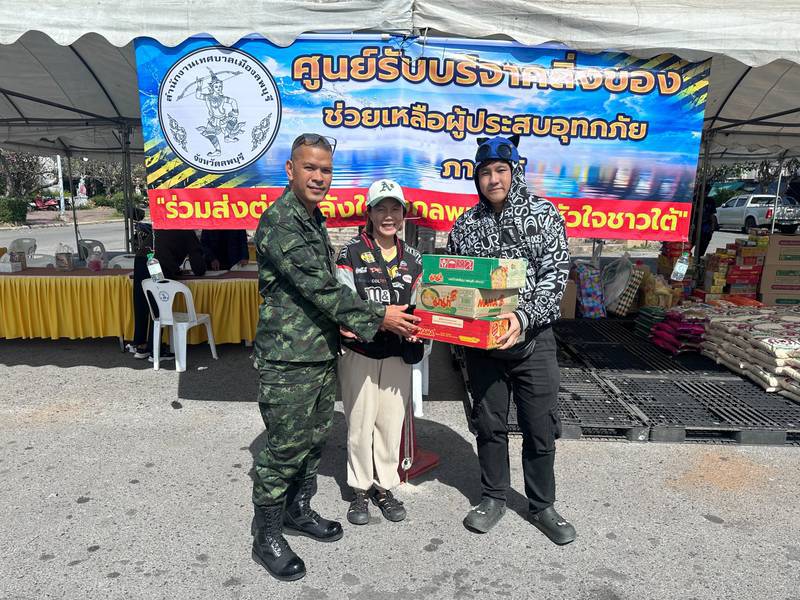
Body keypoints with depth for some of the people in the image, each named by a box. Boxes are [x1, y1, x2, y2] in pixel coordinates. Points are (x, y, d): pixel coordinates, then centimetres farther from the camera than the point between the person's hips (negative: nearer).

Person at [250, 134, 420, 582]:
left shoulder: (315, 220, 14)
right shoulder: (279, 221, -17)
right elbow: (319, 285, -22)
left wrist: (340, 323, 9)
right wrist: (377, 317, -17)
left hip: (322, 354, 9)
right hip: (288, 361, -9)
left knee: (315, 439, 18)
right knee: (284, 448, 3)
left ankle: (299, 510, 38)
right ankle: (268, 537, 21)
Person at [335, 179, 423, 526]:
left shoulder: (413, 259, 8)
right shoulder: (351, 253, -3)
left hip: (397, 354, 3)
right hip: (359, 352, -3)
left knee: (391, 422, 9)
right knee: (360, 423, 6)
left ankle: (385, 487, 27)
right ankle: (361, 490, 24)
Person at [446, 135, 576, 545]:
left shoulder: (543, 214, -3)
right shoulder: (466, 224, 6)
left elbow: (555, 275, -11)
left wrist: (524, 319, -25)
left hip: (532, 339, -2)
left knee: (540, 427, 8)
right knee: (488, 424, 14)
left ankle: (542, 505, 28)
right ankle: (493, 498, 32)